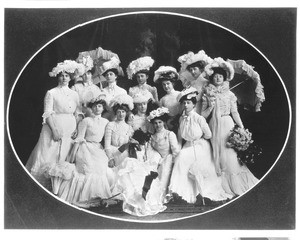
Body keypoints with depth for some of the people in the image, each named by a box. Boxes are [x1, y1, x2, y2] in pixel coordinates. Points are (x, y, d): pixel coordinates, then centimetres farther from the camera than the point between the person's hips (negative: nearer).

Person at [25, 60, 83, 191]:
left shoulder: (74, 94, 13)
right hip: (54, 129, -4)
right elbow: (47, 114, -5)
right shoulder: (51, 93, 2)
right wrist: (54, 130, -16)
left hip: (69, 131, 4)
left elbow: (78, 113, 12)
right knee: (49, 157, -8)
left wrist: (77, 128, -4)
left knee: (66, 159, 0)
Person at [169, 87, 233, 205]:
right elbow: (180, 136, 12)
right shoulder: (181, 119, 1)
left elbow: (208, 135, -9)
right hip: (188, 146, 4)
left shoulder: (199, 118, -16)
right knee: (180, 158, -20)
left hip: (201, 147, -4)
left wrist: (197, 139, 3)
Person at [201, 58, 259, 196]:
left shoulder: (229, 94, 4)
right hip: (215, 126, 1)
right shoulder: (207, 94, 5)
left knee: (230, 154, -4)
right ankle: (224, 188, 11)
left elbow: (234, 112, 4)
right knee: (218, 154, 3)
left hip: (228, 125, -1)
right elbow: (203, 115, 4)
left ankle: (236, 186, 4)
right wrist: (210, 107, -13)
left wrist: (242, 127, -3)